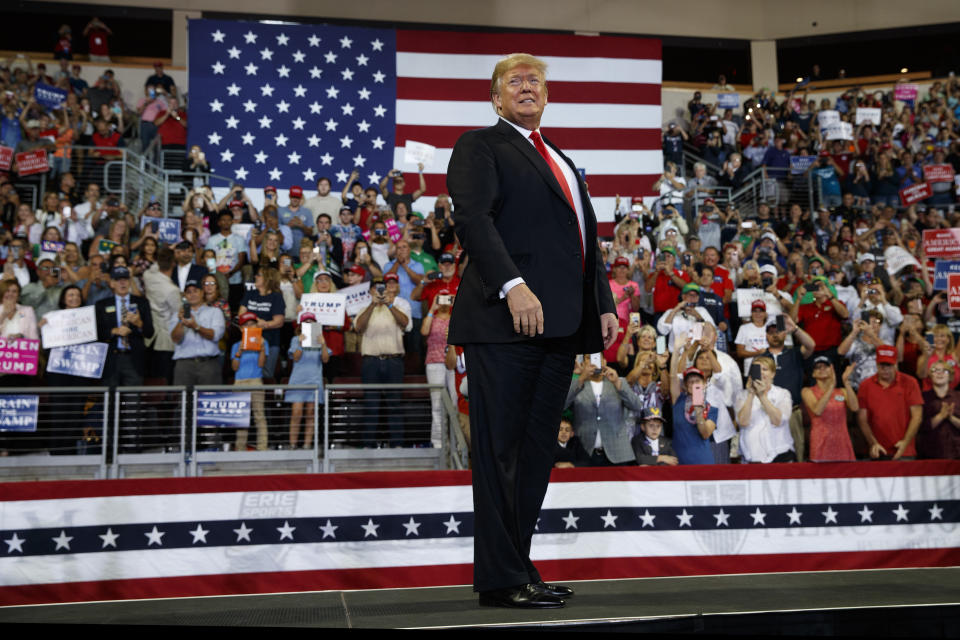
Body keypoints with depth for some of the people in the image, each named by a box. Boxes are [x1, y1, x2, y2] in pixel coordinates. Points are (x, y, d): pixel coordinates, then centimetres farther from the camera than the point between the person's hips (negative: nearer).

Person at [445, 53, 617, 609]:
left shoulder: (564, 163, 28)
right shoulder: (480, 146, 4)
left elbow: (586, 242, 26)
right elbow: (473, 218, -12)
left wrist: (604, 304, 13)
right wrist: (513, 284, -25)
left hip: (558, 325, 8)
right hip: (504, 321, -8)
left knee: (538, 450, 9)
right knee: (500, 449, -5)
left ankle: (518, 568, 16)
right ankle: (501, 579, 0)